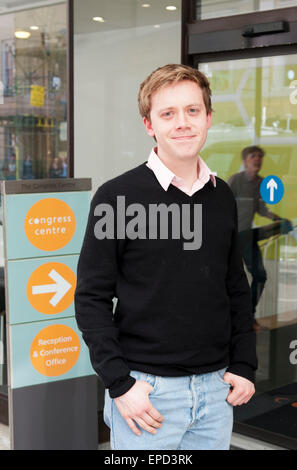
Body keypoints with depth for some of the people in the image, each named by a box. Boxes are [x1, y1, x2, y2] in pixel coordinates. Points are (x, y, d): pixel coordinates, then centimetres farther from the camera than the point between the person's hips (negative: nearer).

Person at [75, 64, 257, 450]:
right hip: (146, 389, -4)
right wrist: (120, 384, -13)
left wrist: (244, 366, 6)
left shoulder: (222, 197, 6)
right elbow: (92, 299, -8)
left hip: (216, 388, 5)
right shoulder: (117, 197, -9)